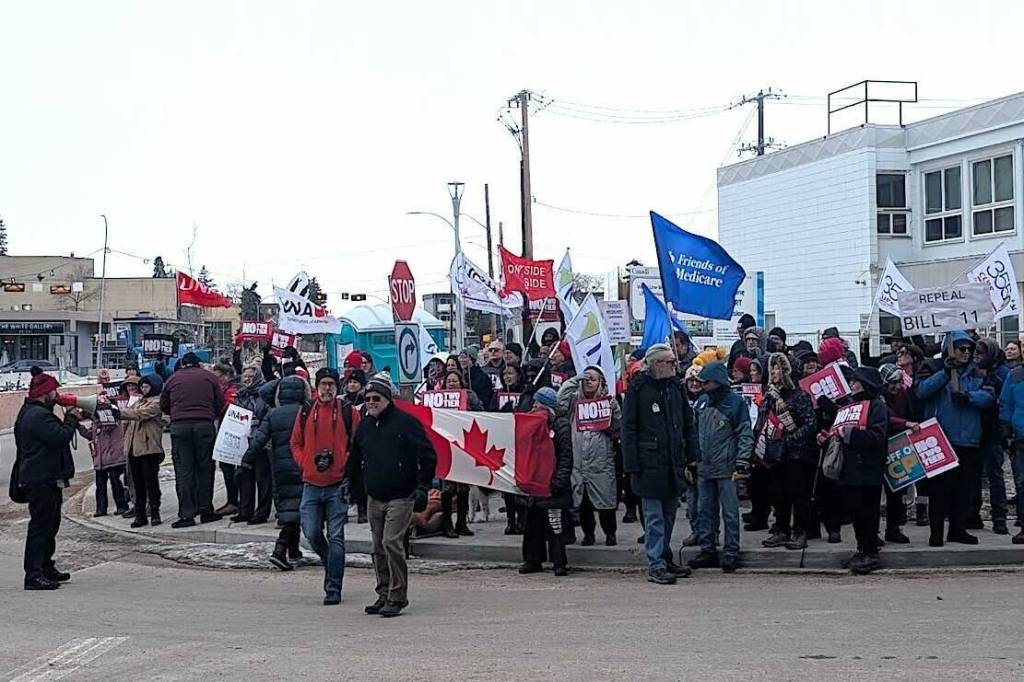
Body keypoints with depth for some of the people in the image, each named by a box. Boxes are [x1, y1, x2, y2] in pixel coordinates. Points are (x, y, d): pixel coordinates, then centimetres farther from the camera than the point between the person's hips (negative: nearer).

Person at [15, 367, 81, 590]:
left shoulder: (31, 412, 19)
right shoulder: (39, 416, -18)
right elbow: (60, 438, -24)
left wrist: (69, 419, 10)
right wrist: (72, 419, -11)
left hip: (46, 480, 11)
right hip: (42, 480, -11)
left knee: (49, 525, 19)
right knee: (41, 525, -10)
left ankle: (46, 569, 29)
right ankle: (34, 574, -11)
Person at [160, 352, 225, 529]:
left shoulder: (173, 379, 12)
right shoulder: (209, 376, 11)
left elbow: (163, 405, 15)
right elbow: (221, 403, 8)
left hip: (179, 426, 0)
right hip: (204, 425, 0)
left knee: (183, 470, 1)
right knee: (205, 468, 8)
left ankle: (186, 514, -3)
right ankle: (206, 510, 7)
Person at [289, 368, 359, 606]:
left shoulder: (348, 413, 1)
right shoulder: (305, 413, 8)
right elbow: (295, 443, 14)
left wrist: (346, 466, -10)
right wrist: (307, 463, -1)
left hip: (338, 484, -3)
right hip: (311, 484, 3)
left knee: (335, 537, -3)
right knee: (312, 534, 1)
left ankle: (333, 588, 1)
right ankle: (332, 565, 31)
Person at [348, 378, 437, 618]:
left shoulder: (405, 422, -7)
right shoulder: (364, 425, 11)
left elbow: (427, 456, -7)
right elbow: (355, 459, 26)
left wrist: (422, 487, -11)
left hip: (401, 497, -7)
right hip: (375, 498, 7)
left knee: (391, 543, -15)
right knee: (379, 548, 9)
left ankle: (397, 597, -7)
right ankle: (384, 595, 18)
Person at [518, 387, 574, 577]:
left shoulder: (561, 425, -5)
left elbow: (566, 457, -10)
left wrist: (557, 482, -17)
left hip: (552, 486, -6)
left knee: (555, 526, -4)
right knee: (532, 525, 10)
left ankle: (559, 563, 2)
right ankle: (533, 560, 18)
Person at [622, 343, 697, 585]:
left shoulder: (675, 386, 11)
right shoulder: (638, 389, -7)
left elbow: (687, 424, 17)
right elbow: (628, 428, -8)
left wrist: (691, 456, 11)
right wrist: (632, 464, -13)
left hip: (673, 463, 6)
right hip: (650, 463, -6)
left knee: (669, 513, 14)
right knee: (654, 516, -3)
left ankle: (665, 558, 25)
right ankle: (655, 565, 1)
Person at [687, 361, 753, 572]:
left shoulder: (735, 402, -7)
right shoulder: (701, 402, 10)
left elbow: (745, 436, -7)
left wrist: (741, 465, -13)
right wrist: (691, 461, 14)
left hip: (726, 468, -6)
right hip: (704, 468, 6)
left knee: (730, 512, 0)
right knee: (706, 511, 11)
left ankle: (731, 553, 6)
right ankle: (708, 550, 19)